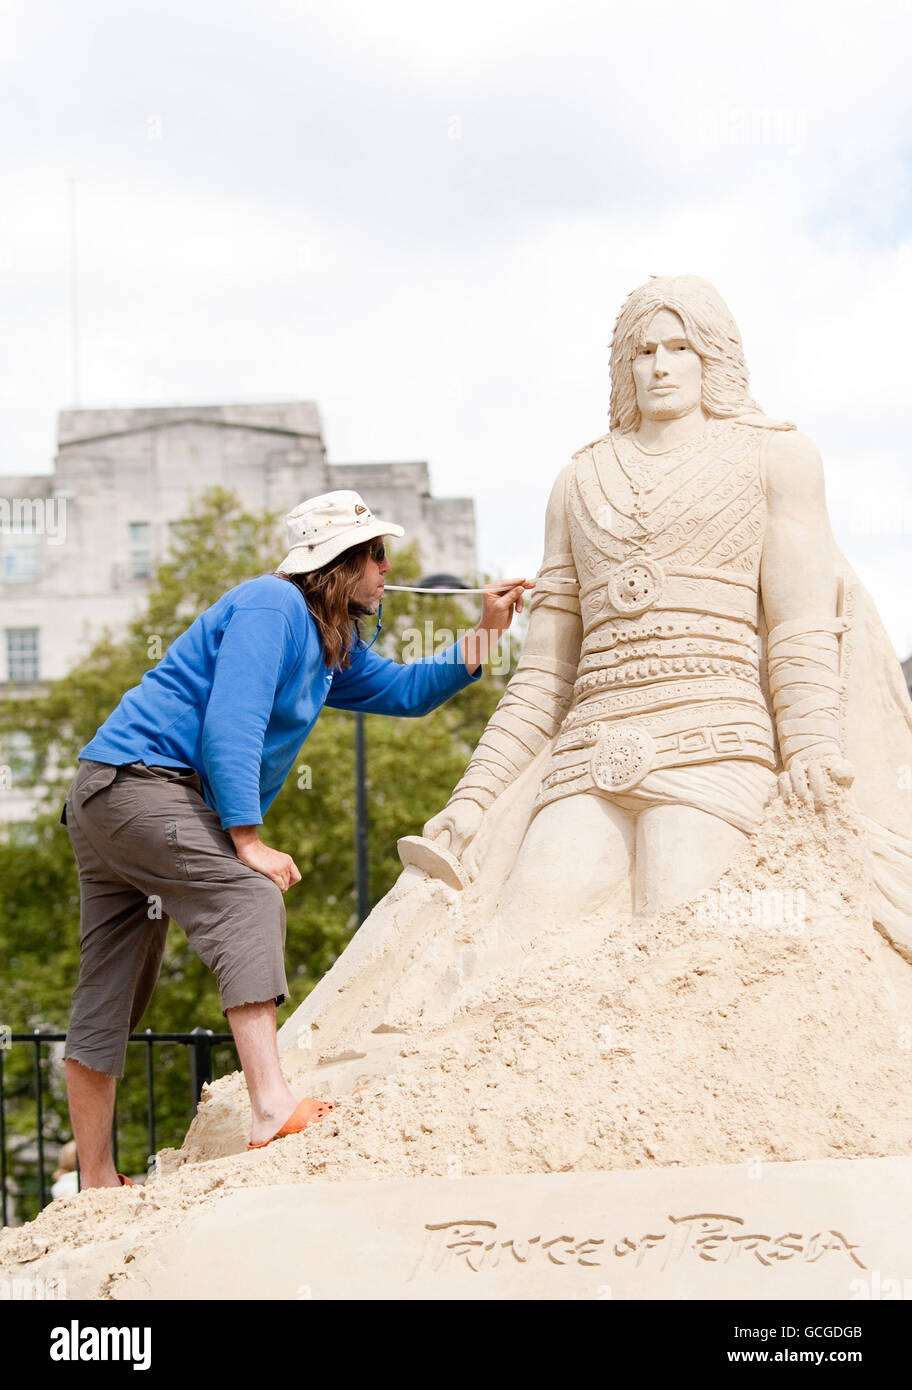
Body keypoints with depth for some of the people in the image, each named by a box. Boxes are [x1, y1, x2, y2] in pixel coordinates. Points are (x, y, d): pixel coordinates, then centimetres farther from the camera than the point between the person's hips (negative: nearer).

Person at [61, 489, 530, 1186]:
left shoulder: (331, 645, 19)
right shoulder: (272, 606, -11)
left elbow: (407, 690, 28)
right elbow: (229, 725, -20)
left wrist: (485, 633, 17)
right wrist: (249, 841, -24)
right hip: (138, 777, -11)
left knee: (109, 1003, 10)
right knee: (249, 900, -25)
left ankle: (98, 1185, 14)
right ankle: (274, 1111, -37)